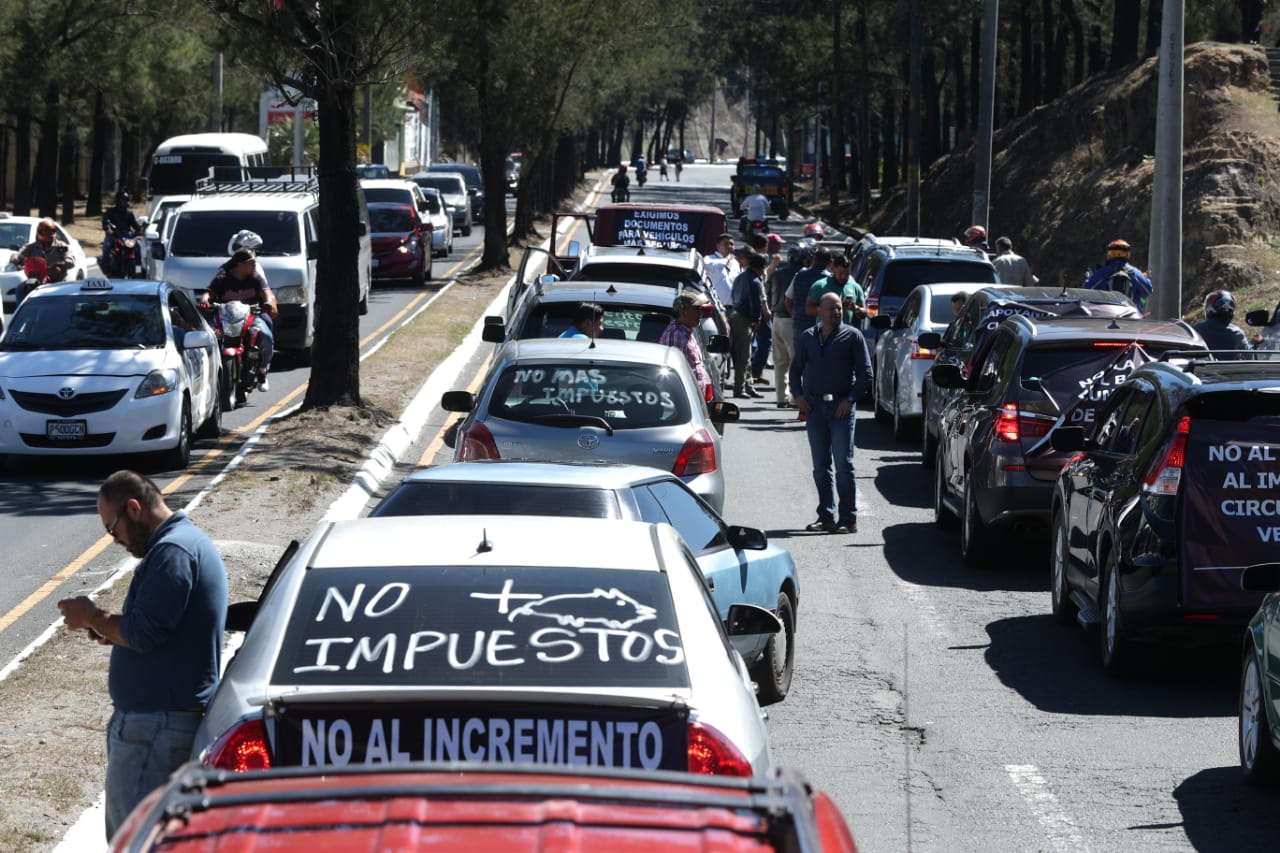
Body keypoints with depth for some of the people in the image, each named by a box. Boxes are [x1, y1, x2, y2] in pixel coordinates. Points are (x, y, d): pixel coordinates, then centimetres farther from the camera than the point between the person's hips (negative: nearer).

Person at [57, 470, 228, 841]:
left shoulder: (172, 551, -17)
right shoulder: (191, 541, 18)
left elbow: (144, 632, -23)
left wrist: (92, 618, -7)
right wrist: (110, 629, 11)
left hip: (158, 724, -11)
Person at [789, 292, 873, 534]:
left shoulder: (853, 336, 2)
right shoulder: (808, 337, 12)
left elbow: (865, 373, 1)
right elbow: (796, 369, 20)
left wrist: (850, 400, -9)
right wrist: (798, 395, 4)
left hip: (841, 406, -4)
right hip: (814, 405, 4)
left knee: (843, 464, -6)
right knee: (821, 465, 7)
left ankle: (848, 518, -5)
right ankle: (826, 516, 13)